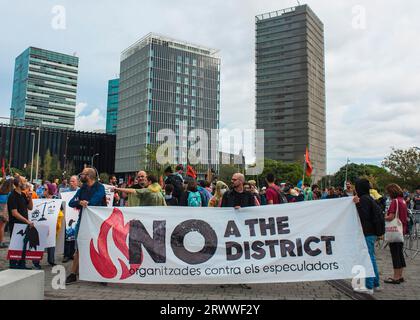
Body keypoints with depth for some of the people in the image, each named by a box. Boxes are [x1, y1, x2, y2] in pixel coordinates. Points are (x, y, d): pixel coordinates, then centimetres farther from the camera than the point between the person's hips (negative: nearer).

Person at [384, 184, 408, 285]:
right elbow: (406, 217, 17)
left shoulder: (395, 201, -17)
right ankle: (400, 276, 23)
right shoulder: (403, 201, 9)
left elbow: (391, 217, -23)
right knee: (400, 253, 15)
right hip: (402, 230, 9)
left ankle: (396, 277, 6)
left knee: (395, 254, -1)